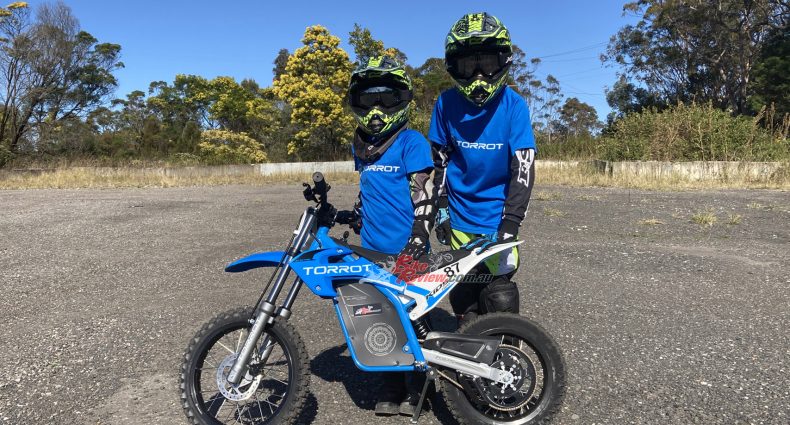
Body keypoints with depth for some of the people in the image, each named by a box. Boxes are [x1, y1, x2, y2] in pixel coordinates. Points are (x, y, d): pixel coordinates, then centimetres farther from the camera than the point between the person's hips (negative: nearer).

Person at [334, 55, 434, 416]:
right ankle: (393, 386, 30)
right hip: (372, 250, 7)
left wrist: (415, 245, -23)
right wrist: (354, 214, 14)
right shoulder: (361, 144, 13)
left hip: (405, 252, -6)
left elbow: (424, 196, -15)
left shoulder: (411, 141, -8)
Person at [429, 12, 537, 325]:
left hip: (497, 217, -2)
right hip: (459, 217, 2)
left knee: (500, 299, -4)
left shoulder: (513, 105, -9)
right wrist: (441, 208, 4)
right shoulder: (446, 104, -3)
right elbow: (440, 160, 6)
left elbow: (523, 167, -12)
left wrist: (511, 221, -17)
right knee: (462, 294, 11)